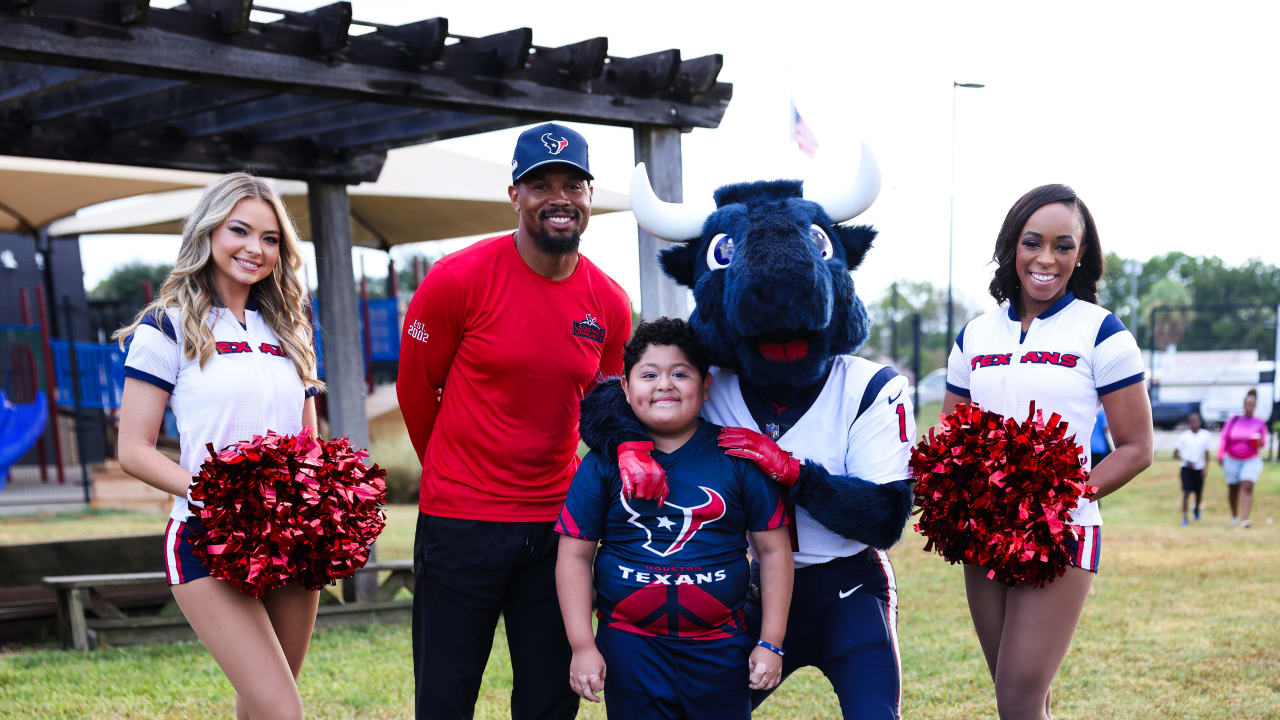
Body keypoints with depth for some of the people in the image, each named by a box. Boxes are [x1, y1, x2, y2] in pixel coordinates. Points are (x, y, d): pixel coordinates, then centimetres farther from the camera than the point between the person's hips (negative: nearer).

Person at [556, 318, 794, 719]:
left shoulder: (738, 457, -2)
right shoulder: (605, 463, -2)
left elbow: (774, 550, 2)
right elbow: (574, 555, 1)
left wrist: (771, 643, 0)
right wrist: (582, 647, -3)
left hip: (720, 649, 0)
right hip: (629, 648, 0)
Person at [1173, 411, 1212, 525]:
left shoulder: (1205, 435, -1)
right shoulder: (1184, 436, -6)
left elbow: (1206, 453, 6)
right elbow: (1175, 454, -4)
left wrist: (1206, 467, -3)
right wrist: (1186, 461, -18)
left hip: (1199, 468, 2)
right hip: (1186, 468, -2)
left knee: (1199, 493, 9)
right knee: (1186, 491, -13)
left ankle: (1196, 508, 42)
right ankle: (1184, 517, -8)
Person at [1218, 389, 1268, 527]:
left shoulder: (1260, 423, 0)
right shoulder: (1233, 420, -1)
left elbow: (1262, 443, 5)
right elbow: (1224, 438, -2)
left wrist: (1260, 444, -19)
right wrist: (1220, 455, -12)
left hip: (1252, 461, -1)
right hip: (1232, 461, 1)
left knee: (1247, 488, -19)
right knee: (1233, 490, 10)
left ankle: (1244, 520, -29)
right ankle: (1234, 515, 35)